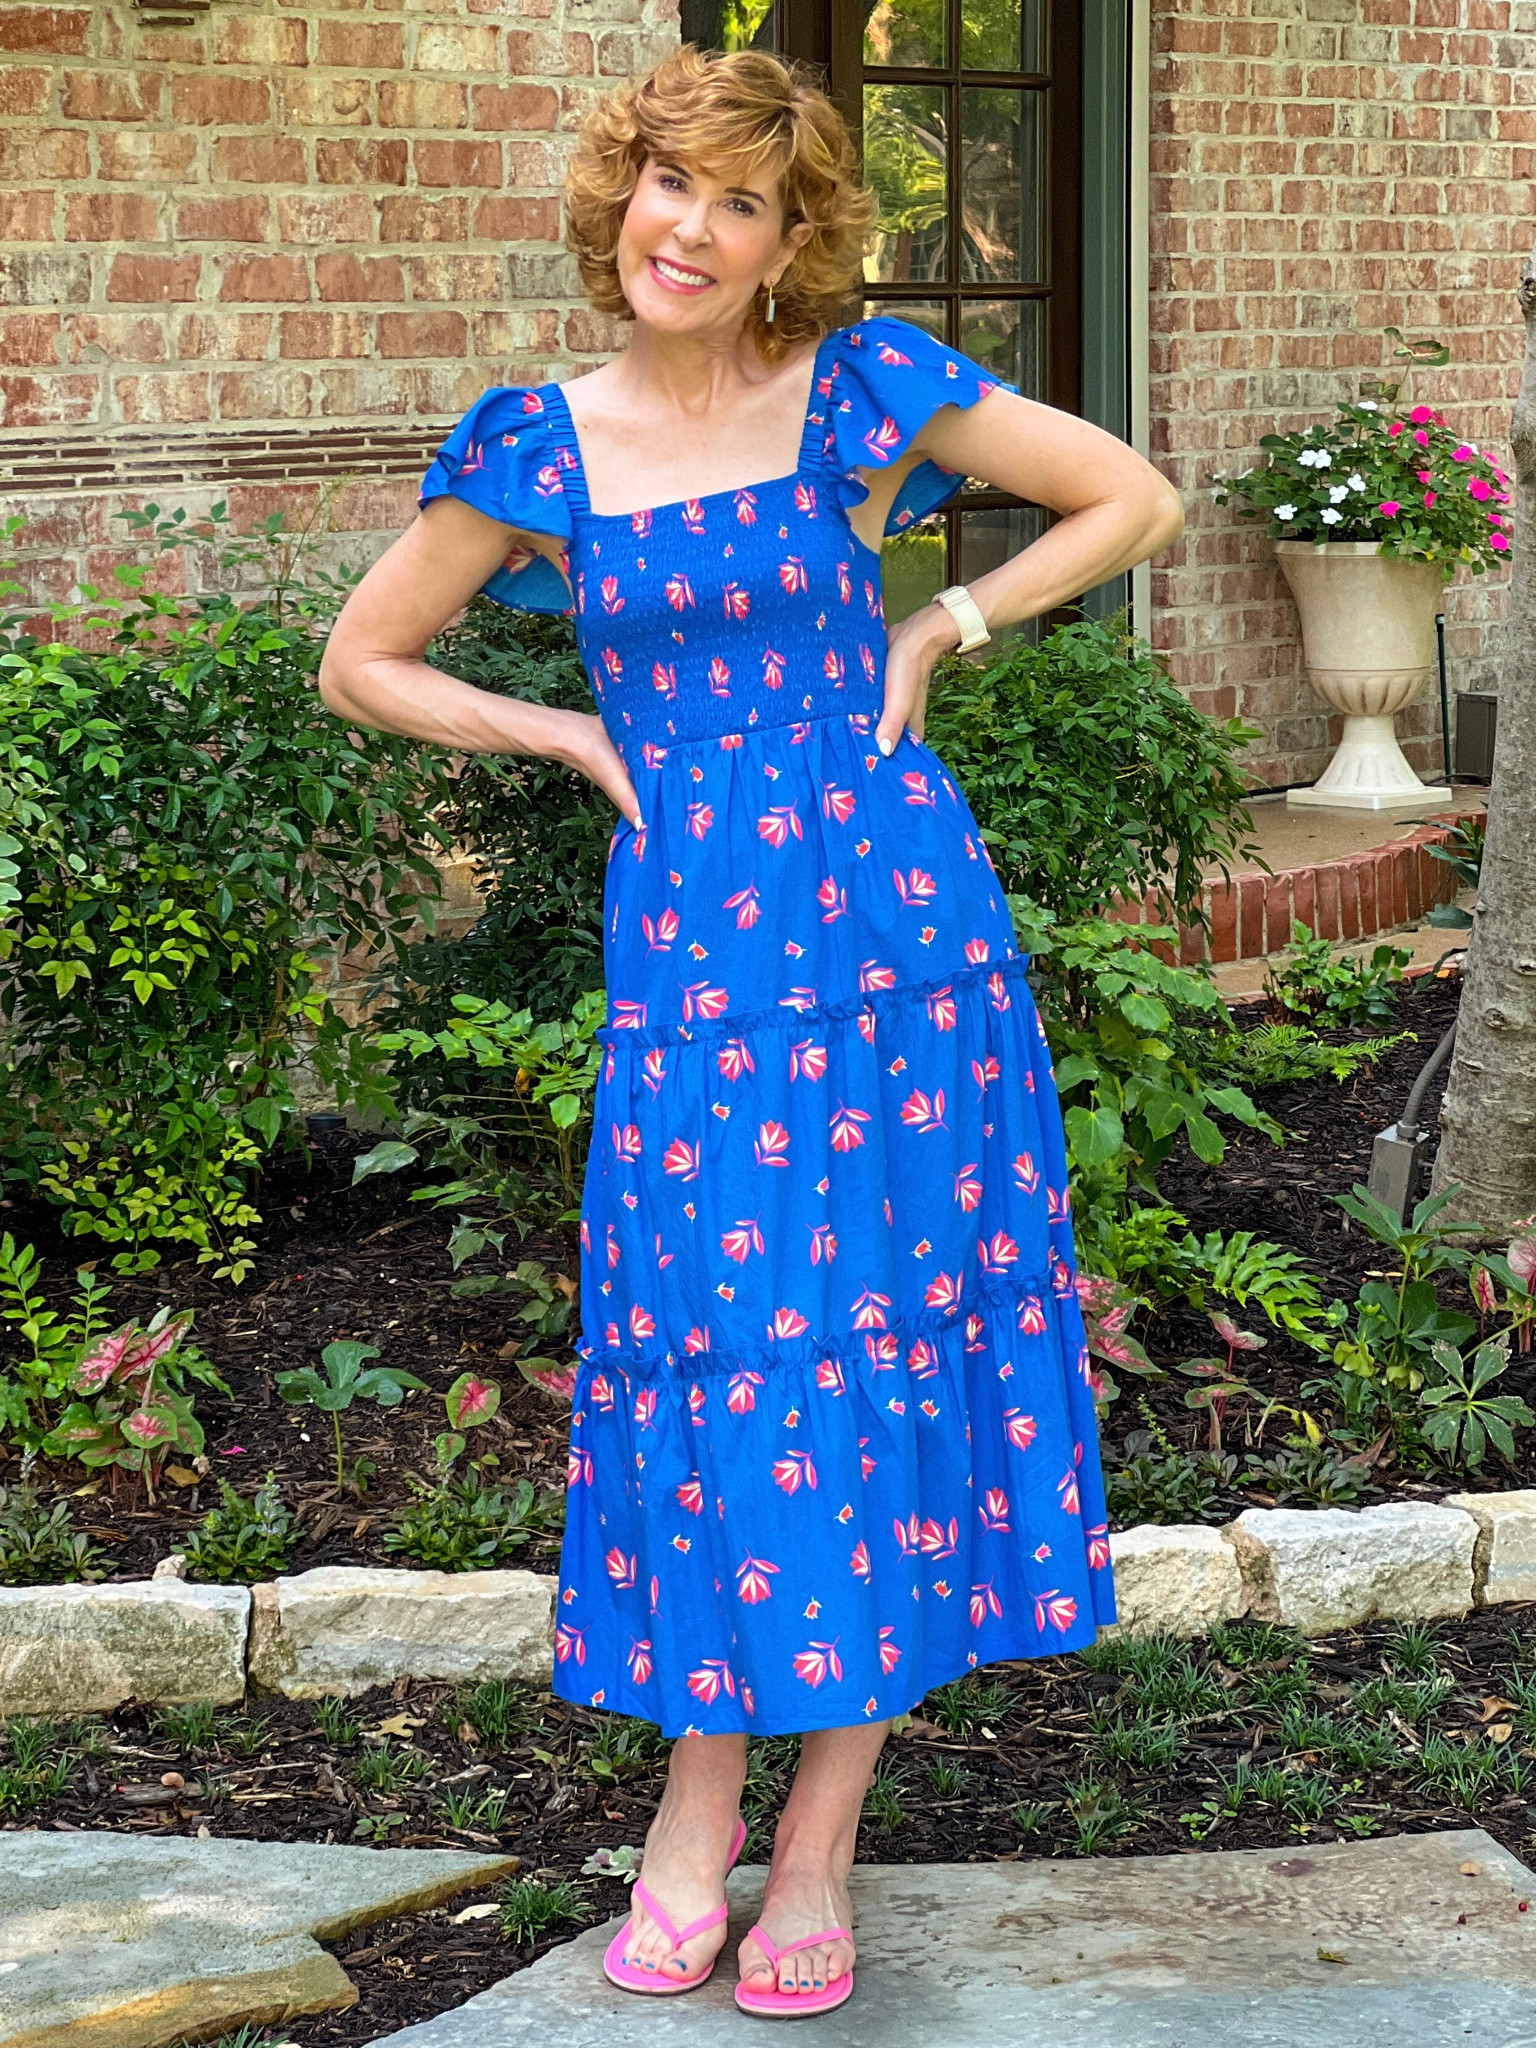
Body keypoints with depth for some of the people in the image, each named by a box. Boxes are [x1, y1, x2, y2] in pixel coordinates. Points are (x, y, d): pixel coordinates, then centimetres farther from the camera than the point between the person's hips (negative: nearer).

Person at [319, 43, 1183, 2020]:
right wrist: (576, 734, 4)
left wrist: (941, 628, 1)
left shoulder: (865, 391, -1)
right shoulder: (541, 444, 3)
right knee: (706, 1343, 0)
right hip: (687, 943, 1)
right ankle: (697, 1796, 16)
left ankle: (821, 1829, 12)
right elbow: (360, 665, 13)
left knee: (882, 1336, 2)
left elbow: (1137, 497, 7)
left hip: (889, 912, -1)